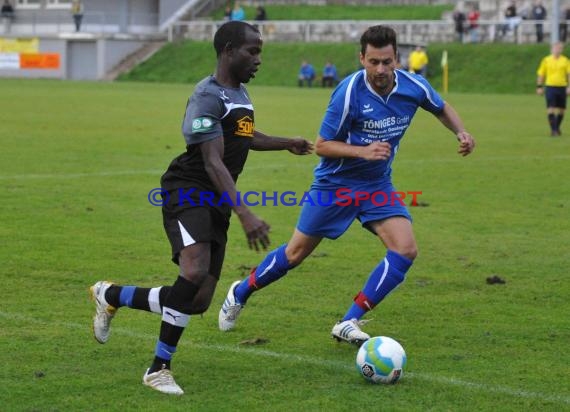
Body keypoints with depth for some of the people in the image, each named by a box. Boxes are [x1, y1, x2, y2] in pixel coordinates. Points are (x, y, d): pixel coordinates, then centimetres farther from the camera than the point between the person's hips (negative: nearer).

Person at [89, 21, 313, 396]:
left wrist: (285, 144, 36)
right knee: (195, 272, -31)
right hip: (188, 192, -9)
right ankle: (159, 369, -18)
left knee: (198, 302, 3)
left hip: (217, 203, 9)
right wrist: (245, 215, -32)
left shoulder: (240, 93, 16)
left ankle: (111, 296, 26)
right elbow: (213, 162, -24)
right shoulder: (208, 97, -15)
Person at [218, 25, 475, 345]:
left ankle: (349, 323, -7)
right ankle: (240, 293, 33)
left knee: (406, 249, -16)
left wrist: (461, 132, -7)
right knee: (296, 254, 6)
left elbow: (441, 108, 12)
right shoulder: (349, 92, -25)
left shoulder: (414, 87, -12)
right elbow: (322, 145, -18)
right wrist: (363, 151, -32)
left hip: (378, 185, 4)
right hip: (335, 183, -4)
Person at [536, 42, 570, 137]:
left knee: (561, 110, 9)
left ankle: (557, 128, 28)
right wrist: (539, 87, 3)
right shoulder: (546, 60, 3)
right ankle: (553, 130, -9)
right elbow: (540, 74, 7)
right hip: (550, 87, -2)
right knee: (551, 109, -10)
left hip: (562, 87, 2)